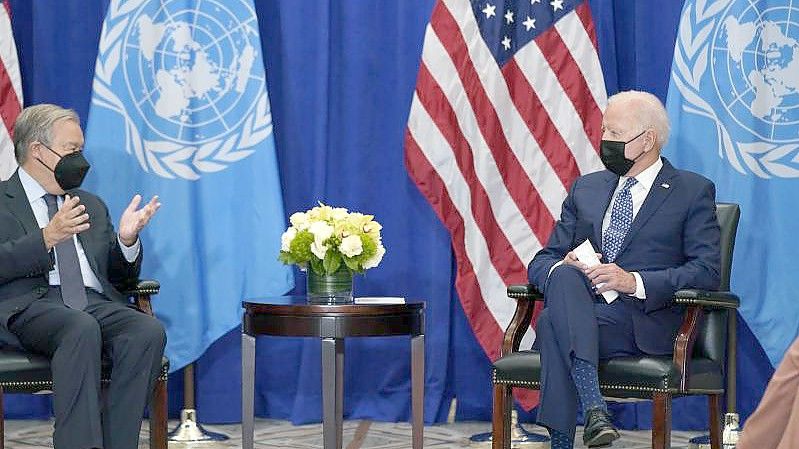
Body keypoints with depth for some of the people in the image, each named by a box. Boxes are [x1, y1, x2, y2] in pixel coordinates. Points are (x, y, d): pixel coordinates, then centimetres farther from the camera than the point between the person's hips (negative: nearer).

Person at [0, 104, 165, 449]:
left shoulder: (92, 205, 29)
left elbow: (121, 276, 26)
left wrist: (126, 240, 5)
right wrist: (47, 238, -17)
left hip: (97, 303, 5)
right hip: (32, 304, -5)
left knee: (148, 330, -29)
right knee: (82, 328, -39)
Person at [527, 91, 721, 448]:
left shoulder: (693, 191, 10)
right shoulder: (585, 188, 24)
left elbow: (707, 271, -3)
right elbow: (542, 261, 20)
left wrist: (635, 281, -17)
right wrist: (561, 268, -7)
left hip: (645, 324, -4)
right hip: (577, 313, 4)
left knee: (552, 325, -33)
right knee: (564, 277, -33)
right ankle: (593, 407, -44)